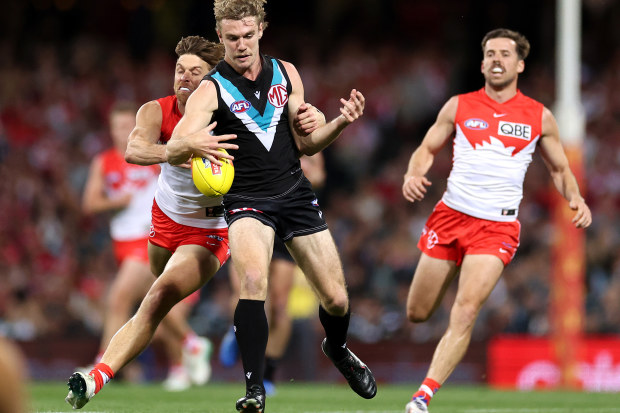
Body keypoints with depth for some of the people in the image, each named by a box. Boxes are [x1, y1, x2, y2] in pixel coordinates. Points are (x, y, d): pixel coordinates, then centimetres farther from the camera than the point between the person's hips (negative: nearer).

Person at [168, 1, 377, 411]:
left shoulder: (286, 73, 4)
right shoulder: (211, 89, -10)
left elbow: (305, 143, 11)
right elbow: (174, 149, -23)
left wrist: (341, 122, -6)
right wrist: (192, 144, -46)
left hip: (295, 193, 4)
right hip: (247, 202, -4)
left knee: (336, 298, 4)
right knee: (253, 279, -32)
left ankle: (337, 348, 39)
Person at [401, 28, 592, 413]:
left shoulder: (539, 117, 4)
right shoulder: (459, 106, 5)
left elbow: (560, 168, 15)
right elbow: (427, 149, 13)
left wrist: (577, 199, -4)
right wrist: (413, 175, -9)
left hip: (498, 226, -2)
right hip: (450, 217, 2)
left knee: (466, 311, -20)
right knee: (418, 314, 5)